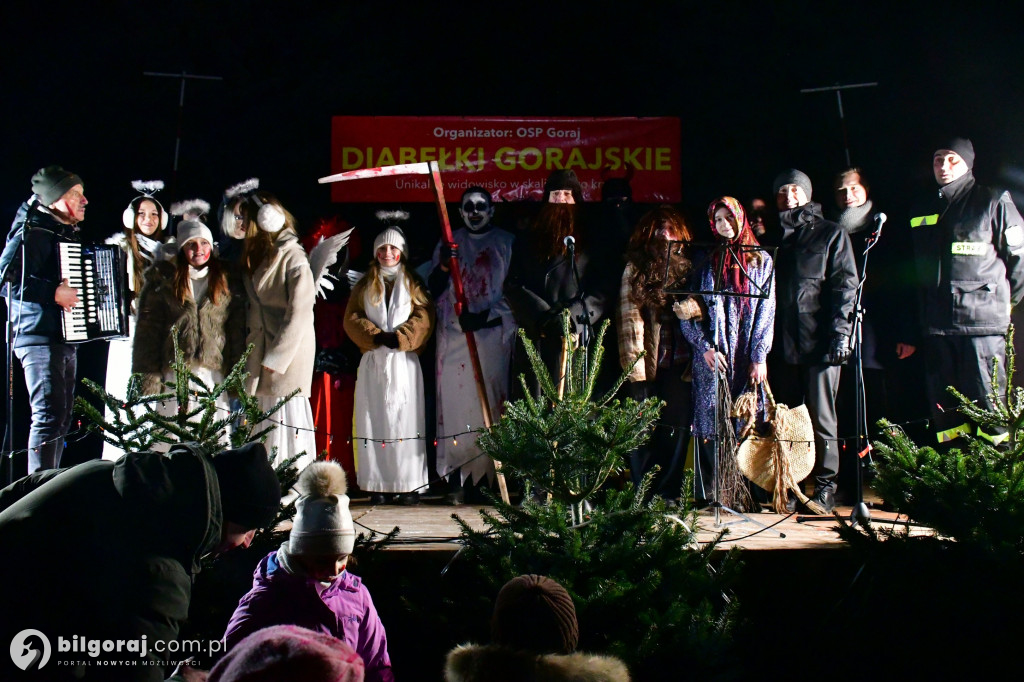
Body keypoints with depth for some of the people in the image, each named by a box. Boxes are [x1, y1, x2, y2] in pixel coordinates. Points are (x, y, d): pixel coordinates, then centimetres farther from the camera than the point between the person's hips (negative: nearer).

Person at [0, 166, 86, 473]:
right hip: (40, 338, -10)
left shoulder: (67, 234, 20)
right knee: (50, 414, -15)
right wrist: (53, 292, -27)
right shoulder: (33, 233, -10)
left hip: (65, 339, 10)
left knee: (62, 417, 13)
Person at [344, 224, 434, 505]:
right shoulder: (364, 285, 17)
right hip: (373, 362, 2)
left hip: (404, 361, -1)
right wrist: (375, 335, -11)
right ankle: (377, 486, -1)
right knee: (374, 420, -3)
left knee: (406, 420, -6)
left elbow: (423, 317, 0)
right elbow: (352, 317, 6)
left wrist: (398, 338, -15)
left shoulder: (413, 284, 12)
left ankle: (409, 485, -3)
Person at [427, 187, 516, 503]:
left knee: (491, 404, -6)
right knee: (456, 403, -5)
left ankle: (490, 476, -3)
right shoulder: (448, 244, 16)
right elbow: (433, 290, 9)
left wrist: (485, 316, -12)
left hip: (493, 336, -1)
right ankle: (457, 480, -5)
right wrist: (443, 266, -10)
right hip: (454, 336, 2)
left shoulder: (506, 243, 8)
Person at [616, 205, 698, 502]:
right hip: (647, 366, -2)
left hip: (680, 366, 3)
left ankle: (667, 495, 11)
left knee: (677, 432, 1)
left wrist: (693, 308, -7)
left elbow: (701, 312, 18)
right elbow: (630, 319, -3)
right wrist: (635, 370, -11)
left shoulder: (687, 268, 13)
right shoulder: (636, 268, 5)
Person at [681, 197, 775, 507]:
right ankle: (709, 496, -1)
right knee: (711, 426, -4)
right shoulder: (705, 261, 10)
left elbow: (766, 311, 4)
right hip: (711, 357, 0)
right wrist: (705, 348, -8)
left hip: (747, 357, 0)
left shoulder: (761, 260, 10)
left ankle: (744, 495, 3)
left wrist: (759, 356, -5)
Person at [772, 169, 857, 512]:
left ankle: (825, 487, 4)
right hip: (784, 342, 4)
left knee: (821, 417, -3)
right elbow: (767, 290, 15)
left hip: (820, 341, -4)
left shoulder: (830, 233, 8)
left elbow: (845, 284, -1)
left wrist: (840, 331, -13)